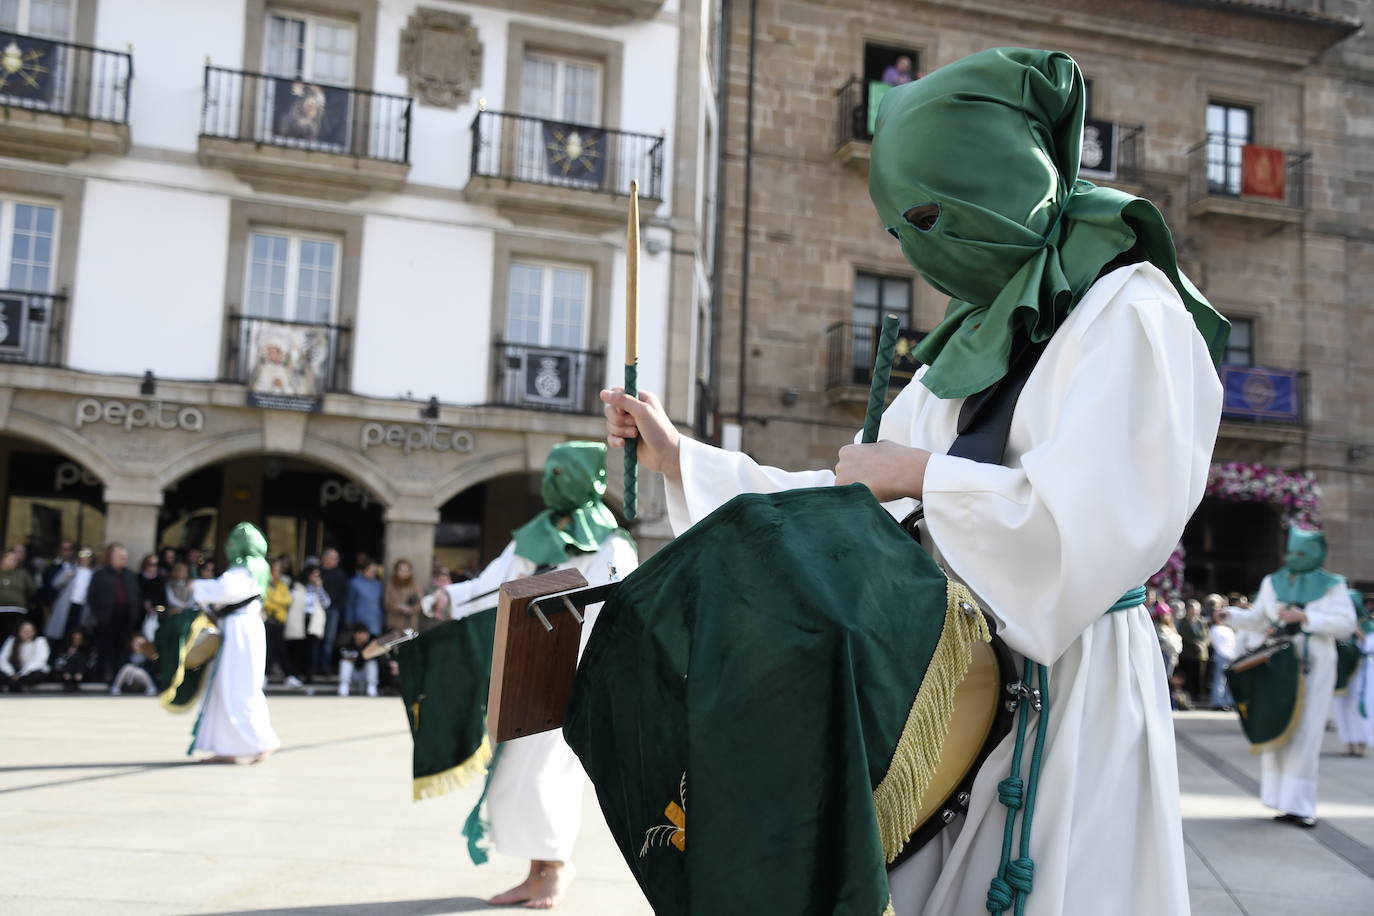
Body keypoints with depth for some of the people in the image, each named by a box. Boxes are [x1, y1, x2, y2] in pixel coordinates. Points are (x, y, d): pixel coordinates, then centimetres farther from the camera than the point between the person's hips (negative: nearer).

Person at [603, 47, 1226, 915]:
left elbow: (1098, 523, -24)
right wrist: (681, 455, 15)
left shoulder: (1127, 313, -10)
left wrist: (921, 474, -14)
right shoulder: (967, 347, 14)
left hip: (1072, 688, -7)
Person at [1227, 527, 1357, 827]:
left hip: (1314, 669, -3)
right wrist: (1229, 615, -2)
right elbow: (1257, 620, 14)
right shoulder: (1273, 582, 10)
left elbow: (1346, 624, -9)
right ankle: (1286, 802, 13)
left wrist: (1304, 617, -17)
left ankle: (1298, 804, -2)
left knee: (1304, 734, -5)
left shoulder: (1332, 585, 0)